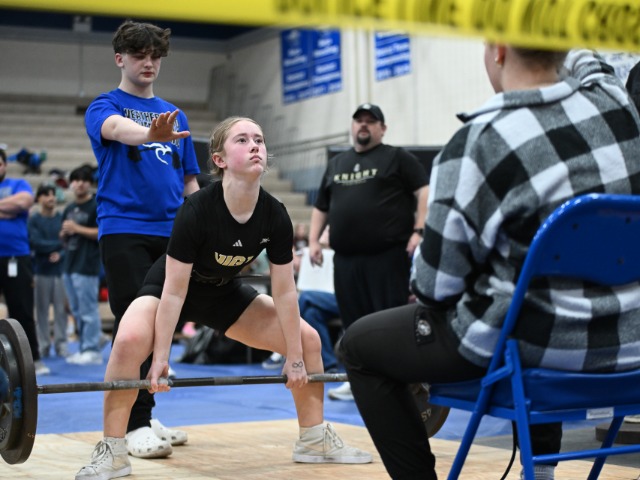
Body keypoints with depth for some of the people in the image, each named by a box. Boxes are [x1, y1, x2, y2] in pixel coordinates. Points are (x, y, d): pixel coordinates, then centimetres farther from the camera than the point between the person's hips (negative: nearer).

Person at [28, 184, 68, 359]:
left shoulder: (62, 218, 5)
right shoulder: (33, 219, 1)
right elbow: (36, 243, -7)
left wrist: (60, 254, -15)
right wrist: (59, 244, -5)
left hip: (60, 269, 1)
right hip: (41, 271, -1)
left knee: (61, 309, 0)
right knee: (42, 310, 2)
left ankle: (61, 344, 7)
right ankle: (43, 345, 9)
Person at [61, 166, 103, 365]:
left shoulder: (96, 206, -4)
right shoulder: (69, 209, 19)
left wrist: (77, 228, -15)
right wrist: (64, 233, 2)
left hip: (87, 267, -8)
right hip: (69, 265, 8)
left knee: (88, 310, -8)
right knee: (77, 311, 11)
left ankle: (92, 351, -5)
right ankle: (83, 349, 17)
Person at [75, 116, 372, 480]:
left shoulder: (275, 216, -20)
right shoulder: (198, 211, -33)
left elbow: (284, 292, -11)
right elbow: (174, 291, -29)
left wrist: (295, 358, -7)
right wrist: (161, 358, -28)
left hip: (224, 292, 5)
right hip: (173, 287, -5)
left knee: (308, 340, -1)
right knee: (130, 342, -35)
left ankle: (316, 440, 15)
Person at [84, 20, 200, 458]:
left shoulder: (175, 116, 18)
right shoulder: (105, 106, 2)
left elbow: (189, 181, 20)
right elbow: (116, 128, -24)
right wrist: (150, 133, -47)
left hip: (171, 233, 5)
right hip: (124, 230, -5)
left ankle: (146, 415, 17)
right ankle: (135, 424, -7)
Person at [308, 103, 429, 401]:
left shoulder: (397, 158, 5)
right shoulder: (336, 164, 22)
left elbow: (425, 191, -4)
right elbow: (321, 207, 25)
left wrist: (419, 231, -14)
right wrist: (313, 240, 12)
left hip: (388, 255, -5)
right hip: (346, 257, 6)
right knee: (353, 320, 8)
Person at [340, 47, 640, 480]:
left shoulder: (477, 142, -20)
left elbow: (436, 285, -11)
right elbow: (583, 61, 23)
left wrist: (419, 280, 9)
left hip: (525, 348, -6)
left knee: (359, 345, 14)